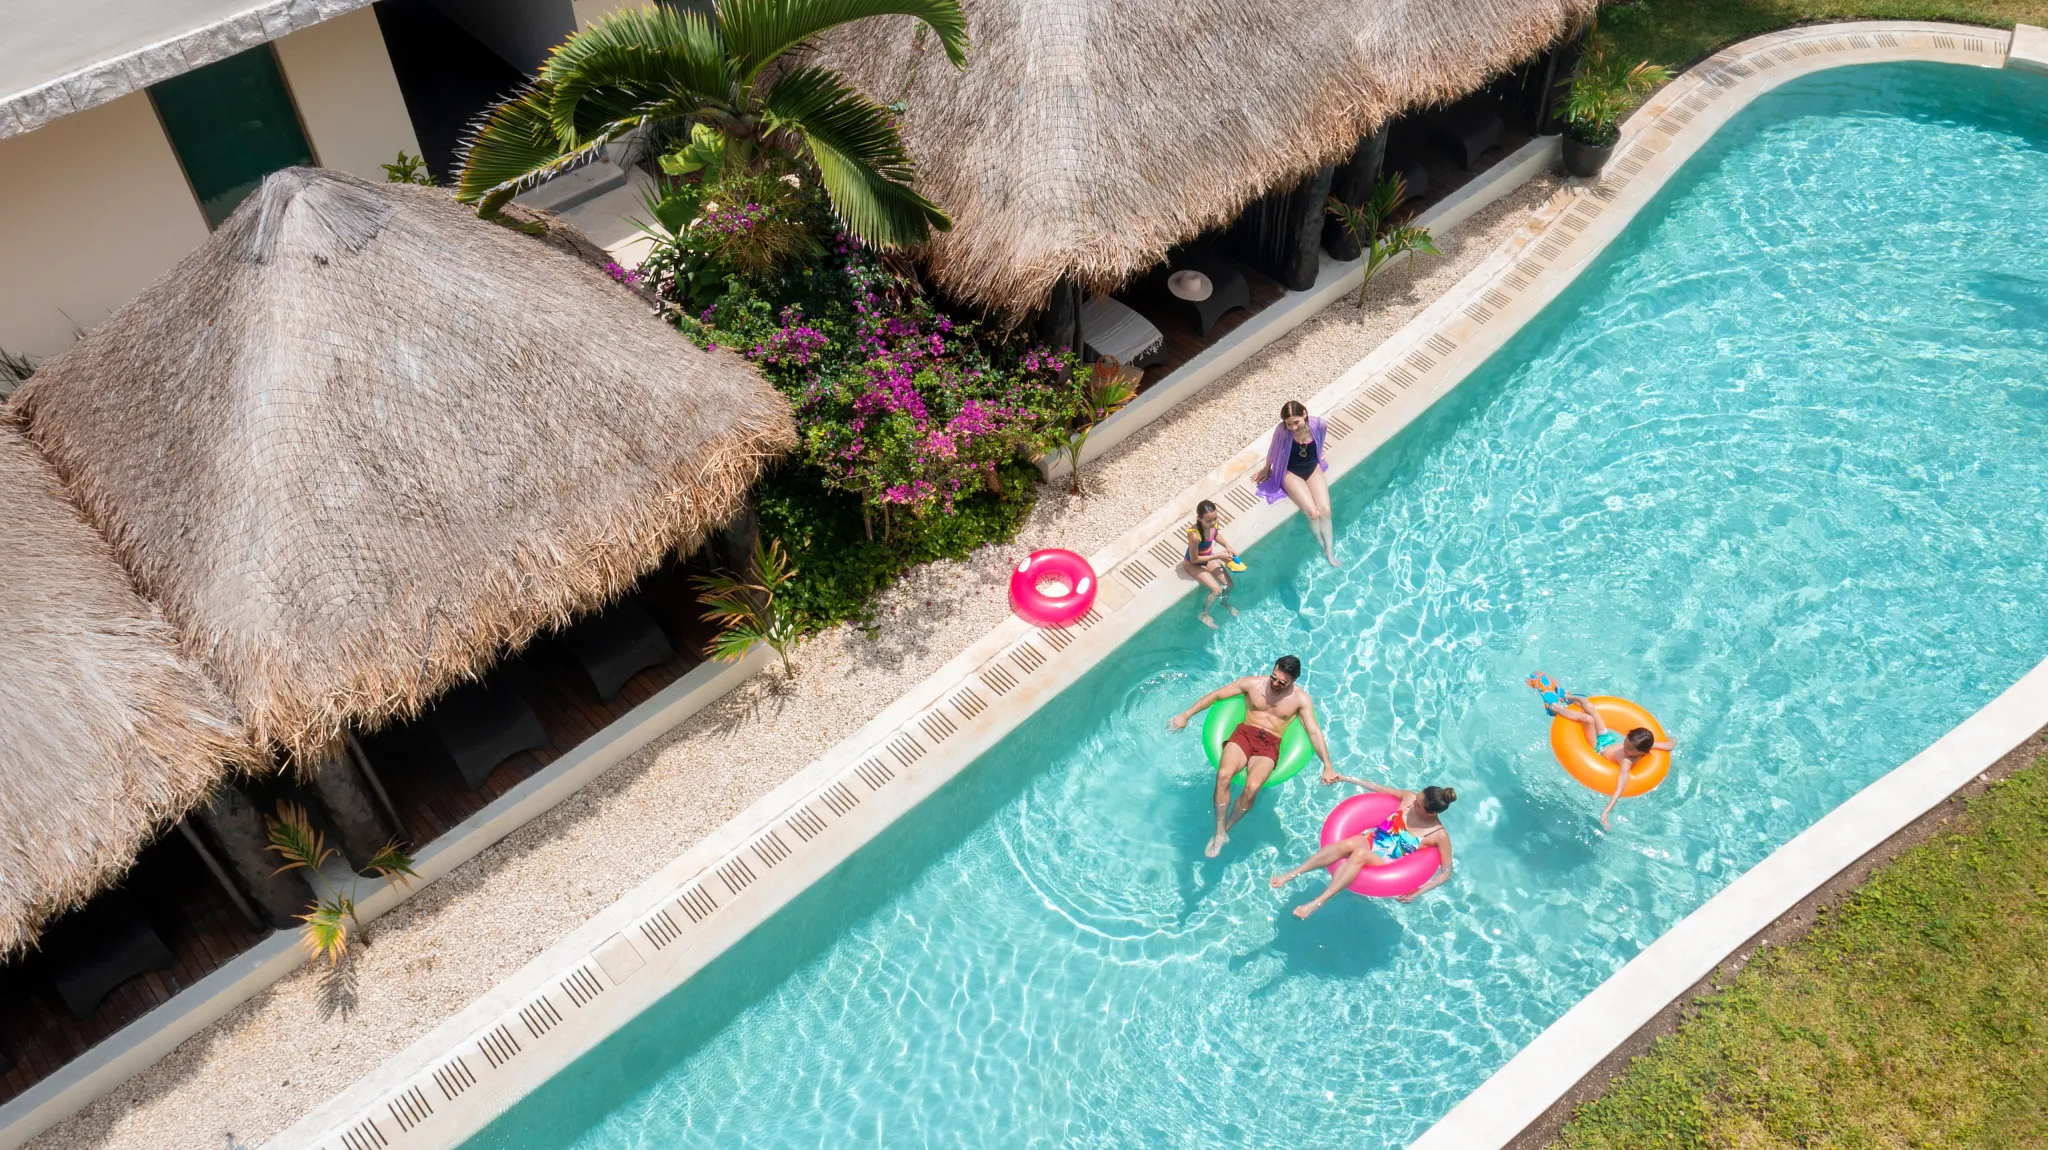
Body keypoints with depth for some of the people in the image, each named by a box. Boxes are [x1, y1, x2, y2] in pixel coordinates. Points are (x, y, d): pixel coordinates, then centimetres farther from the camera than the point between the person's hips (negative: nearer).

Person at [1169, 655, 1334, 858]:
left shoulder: (1301, 699, 3)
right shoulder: (1252, 683, 5)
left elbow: (1314, 732, -2)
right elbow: (1215, 695, 8)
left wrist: (1327, 766, -13)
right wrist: (1186, 715, 4)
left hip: (1269, 744, -1)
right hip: (1244, 734, 1)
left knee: (1252, 788, -31)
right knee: (1223, 775, -31)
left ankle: (1226, 829, -6)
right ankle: (1219, 833, -17)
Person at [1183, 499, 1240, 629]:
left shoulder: (1214, 523, -22)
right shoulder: (1194, 535, -42)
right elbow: (1194, 559, -29)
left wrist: (1227, 547, -10)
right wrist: (1218, 556, -25)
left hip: (1209, 558, 6)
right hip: (1194, 564, -6)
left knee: (1229, 584, 4)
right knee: (1217, 590, -16)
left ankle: (1226, 603, 40)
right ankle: (1204, 614, 13)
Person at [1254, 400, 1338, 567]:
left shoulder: (1318, 425, -20)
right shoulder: (1282, 430, -27)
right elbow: (1273, 451, -6)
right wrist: (1266, 470, 10)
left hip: (1313, 469, 3)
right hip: (1292, 473, -3)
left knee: (1325, 510, -13)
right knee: (1313, 513, -19)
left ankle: (1330, 552, 4)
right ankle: (1321, 549, 6)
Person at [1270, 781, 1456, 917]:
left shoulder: (1439, 835, -13)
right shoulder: (1410, 797, -3)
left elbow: (1446, 872, -9)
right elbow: (1380, 789, 11)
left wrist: (1418, 892, -17)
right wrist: (1347, 778, 9)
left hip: (1387, 864, -4)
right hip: (1372, 840, 4)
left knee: (1360, 853, -37)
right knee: (1346, 844, -32)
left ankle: (1317, 903, -44)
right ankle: (1289, 875, -37)